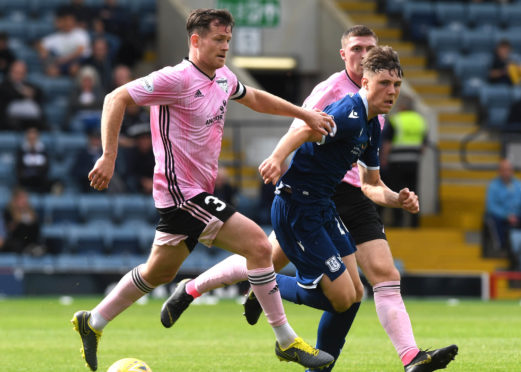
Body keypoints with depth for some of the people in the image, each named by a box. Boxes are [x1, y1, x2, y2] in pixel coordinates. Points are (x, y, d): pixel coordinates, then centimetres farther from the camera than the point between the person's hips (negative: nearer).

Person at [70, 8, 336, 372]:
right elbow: (117, 98, -17)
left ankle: (93, 322, 33)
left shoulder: (224, 78, 9)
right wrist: (109, 157, -23)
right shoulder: (178, 79, -17)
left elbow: (254, 98, 28)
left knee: (159, 272, 19)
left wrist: (305, 114, 23)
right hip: (183, 192, -10)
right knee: (258, 244, -13)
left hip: (198, 192, 10)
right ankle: (286, 341, -6)